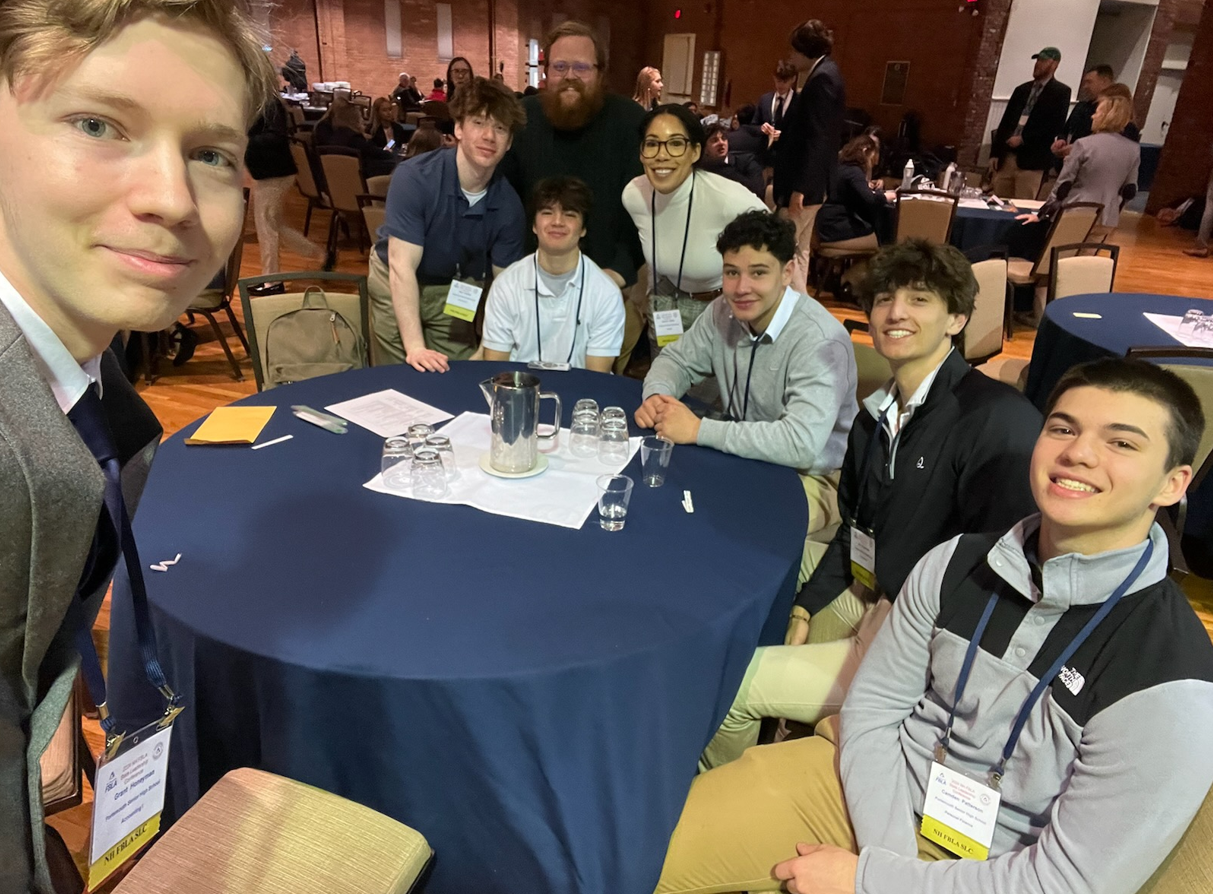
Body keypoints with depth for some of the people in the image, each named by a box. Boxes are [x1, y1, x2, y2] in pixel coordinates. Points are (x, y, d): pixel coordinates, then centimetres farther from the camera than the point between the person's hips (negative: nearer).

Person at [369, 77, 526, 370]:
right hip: (397, 284, -2)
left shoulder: (508, 205, -18)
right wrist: (416, 347, -38)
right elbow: (402, 267, -31)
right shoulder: (414, 177, -28)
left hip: (456, 289, 2)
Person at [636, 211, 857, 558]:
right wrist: (657, 396, -13)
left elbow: (801, 444, -37)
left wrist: (699, 429, -32)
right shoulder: (724, 312, -5)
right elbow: (677, 359, 11)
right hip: (745, 456, 7)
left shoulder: (820, 340, -27)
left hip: (811, 477, -6)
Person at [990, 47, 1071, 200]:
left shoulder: (1060, 92, 1)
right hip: (1005, 156, 5)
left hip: (1032, 160, -5)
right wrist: (995, 153, 6)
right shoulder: (1021, 89, 17)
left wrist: (1023, 139, -13)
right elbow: (1005, 122, 14)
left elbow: (1056, 125, -9)